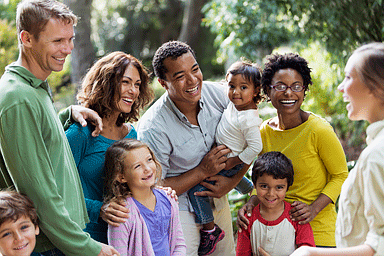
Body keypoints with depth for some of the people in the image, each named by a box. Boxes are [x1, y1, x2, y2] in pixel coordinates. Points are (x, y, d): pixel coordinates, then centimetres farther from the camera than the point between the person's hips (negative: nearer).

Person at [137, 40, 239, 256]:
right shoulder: (153, 128, -26)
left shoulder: (218, 94, -12)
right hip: (181, 209, -5)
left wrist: (231, 182, -13)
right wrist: (202, 171, -22)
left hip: (218, 201, 5)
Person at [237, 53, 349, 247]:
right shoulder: (265, 132, -1)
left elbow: (341, 175, -6)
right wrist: (251, 203, -9)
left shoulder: (319, 130, -16)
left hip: (318, 230, -4)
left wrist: (314, 209, -18)